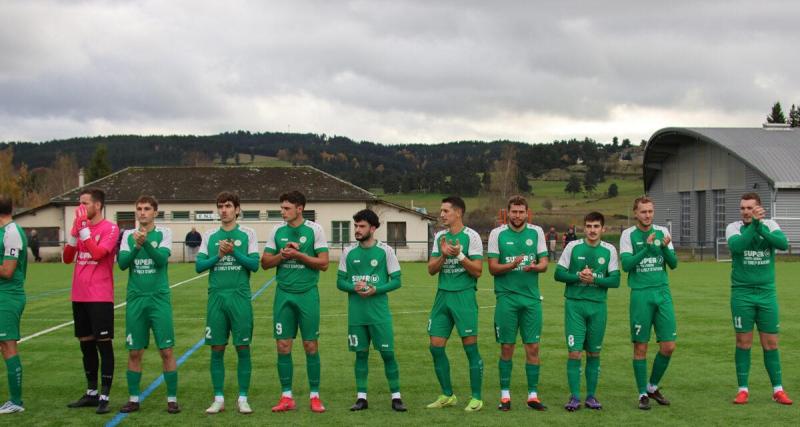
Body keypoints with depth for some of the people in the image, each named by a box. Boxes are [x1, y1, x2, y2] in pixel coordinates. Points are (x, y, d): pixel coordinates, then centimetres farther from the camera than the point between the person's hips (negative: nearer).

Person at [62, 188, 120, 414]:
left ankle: (104, 397, -2)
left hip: (100, 297, -7)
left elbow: (97, 253, -22)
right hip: (79, 296, 7)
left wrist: (83, 227, -17)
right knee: (86, 344, 13)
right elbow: (67, 258, 9)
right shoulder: (80, 227, 12)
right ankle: (91, 393, 23)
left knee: (103, 344, -4)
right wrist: (74, 229, -3)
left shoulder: (110, 229, -8)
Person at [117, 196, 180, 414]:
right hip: (135, 299, 2)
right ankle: (134, 399, 17)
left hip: (159, 298, -2)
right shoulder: (129, 235, 7)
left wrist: (146, 242, -32)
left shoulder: (164, 233, -1)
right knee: (134, 352, 7)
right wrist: (136, 246, -22)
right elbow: (122, 263, -6)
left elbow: (162, 259, -16)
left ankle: (172, 398, 7)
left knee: (166, 350, -2)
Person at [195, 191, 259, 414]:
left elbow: (254, 264, -4)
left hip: (240, 297, -2)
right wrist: (218, 256, -10)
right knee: (217, 349, 5)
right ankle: (219, 399, 13)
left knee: (243, 348, 0)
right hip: (216, 296, 2)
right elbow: (199, 265, 4)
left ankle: (243, 398, 9)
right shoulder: (210, 235, 10)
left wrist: (234, 252, -15)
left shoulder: (247, 234, 4)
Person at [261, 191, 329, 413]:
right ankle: (287, 397, 12)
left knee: (311, 346, 1)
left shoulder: (314, 229, -3)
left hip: (307, 294, -3)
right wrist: (282, 254, -10)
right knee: (283, 346, 3)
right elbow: (265, 262, 6)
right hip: (284, 294, 3)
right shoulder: (277, 231, 6)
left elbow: (323, 263, -7)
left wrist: (298, 254, -14)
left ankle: (314, 396, 12)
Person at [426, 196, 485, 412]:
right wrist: (443, 255, -9)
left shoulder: (471, 236, -5)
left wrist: (459, 255, -19)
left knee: (470, 347, -3)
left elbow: (477, 271, -9)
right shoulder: (439, 237, 11)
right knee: (436, 347, 5)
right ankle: (447, 396, 19)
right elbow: (431, 269, 7)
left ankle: (476, 398, 7)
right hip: (443, 295, 6)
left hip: (464, 295, -6)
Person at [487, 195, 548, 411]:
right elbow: (492, 268, -3)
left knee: (533, 347, 3)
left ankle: (533, 394, 12)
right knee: (507, 347, 2)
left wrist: (535, 267, -18)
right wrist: (511, 265, -21)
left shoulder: (536, 232, 6)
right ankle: (505, 395, 12)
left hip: (532, 297, 2)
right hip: (506, 297, -2)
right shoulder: (497, 234, 0)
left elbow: (544, 263, 4)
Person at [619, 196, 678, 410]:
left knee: (668, 346, 2)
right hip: (640, 294, -3)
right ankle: (643, 394, 14)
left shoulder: (662, 232, 8)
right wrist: (647, 247, -21)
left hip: (662, 292, 3)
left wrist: (665, 247, -14)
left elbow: (673, 263, 5)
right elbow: (626, 264, -12)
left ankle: (653, 386, 23)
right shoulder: (628, 234, 0)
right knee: (640, 347, 1)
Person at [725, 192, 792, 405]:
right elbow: (736, 246, -25)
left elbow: (783, 243, -19)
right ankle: (743, 389, 12)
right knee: (743, 342, 3)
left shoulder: (770, 225, 0)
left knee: (771, 343, 7)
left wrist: (759, 226, -29)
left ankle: (777, 389, 17)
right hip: (742, 293, -1)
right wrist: (753, 224, -32)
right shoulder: (734, 227, -4)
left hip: (766, 292, 1)